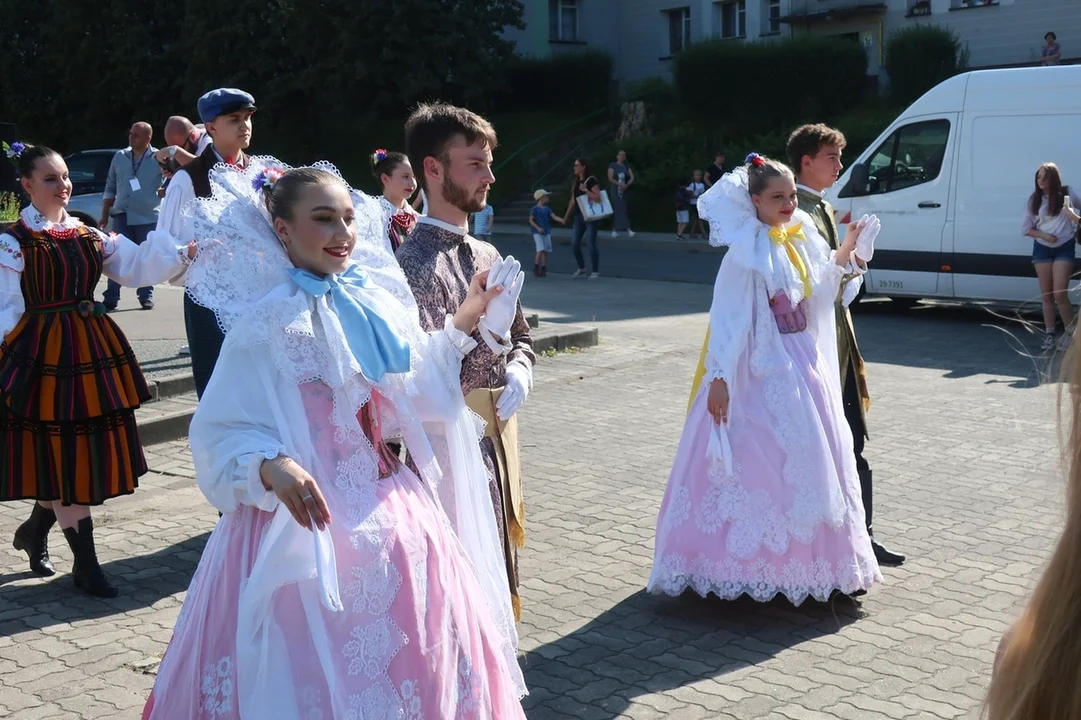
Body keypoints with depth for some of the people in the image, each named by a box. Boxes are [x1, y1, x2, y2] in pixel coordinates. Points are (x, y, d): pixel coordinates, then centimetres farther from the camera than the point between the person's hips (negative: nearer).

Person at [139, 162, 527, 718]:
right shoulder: (265, 322, -13)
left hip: (382, 515, 6)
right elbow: (223, 433, -16)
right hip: (304, 521, -6)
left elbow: (405, 399, 11)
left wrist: (460, 325, 9)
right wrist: (272, 468, -35)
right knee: (314, 673, 4)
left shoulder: (373, 304, 4)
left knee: (403, 661, 16)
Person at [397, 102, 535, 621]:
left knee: (499, 579, 19)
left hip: (496, 440, 9)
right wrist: (485, 332, -30)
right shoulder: (417, 261, -15)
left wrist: (519, 371, 0)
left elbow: (521, 336, 21)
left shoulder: (487, 256, 11)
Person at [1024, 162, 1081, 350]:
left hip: (1064, 248, -3)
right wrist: (1044, 235, -11)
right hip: (1042, 249, 3)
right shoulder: (1034, 199, 2)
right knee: (1046, 295, 6)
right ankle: (1049, 334, 14)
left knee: (1059, 293, -11)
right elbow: (1026, 228, 4)